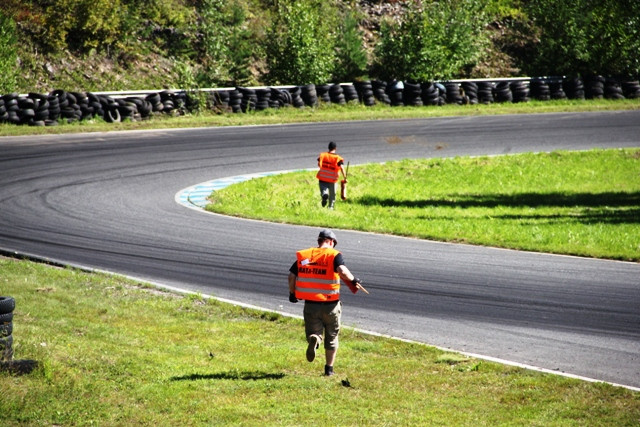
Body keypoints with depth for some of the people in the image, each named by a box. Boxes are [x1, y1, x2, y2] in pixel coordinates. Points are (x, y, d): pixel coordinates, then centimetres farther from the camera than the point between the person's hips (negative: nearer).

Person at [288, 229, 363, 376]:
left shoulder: (303, 256, 4)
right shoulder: (334, 255, -7)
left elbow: (292, 276, 2)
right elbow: (342, 271, -25)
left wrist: (292, 293, 17)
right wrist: (353, 280, -7)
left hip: (310, 304, 1)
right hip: (330, 305, -1)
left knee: (314, 331, 11)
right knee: (331, 337, 17)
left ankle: (313, 338, -25)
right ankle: (329, 368, 20)